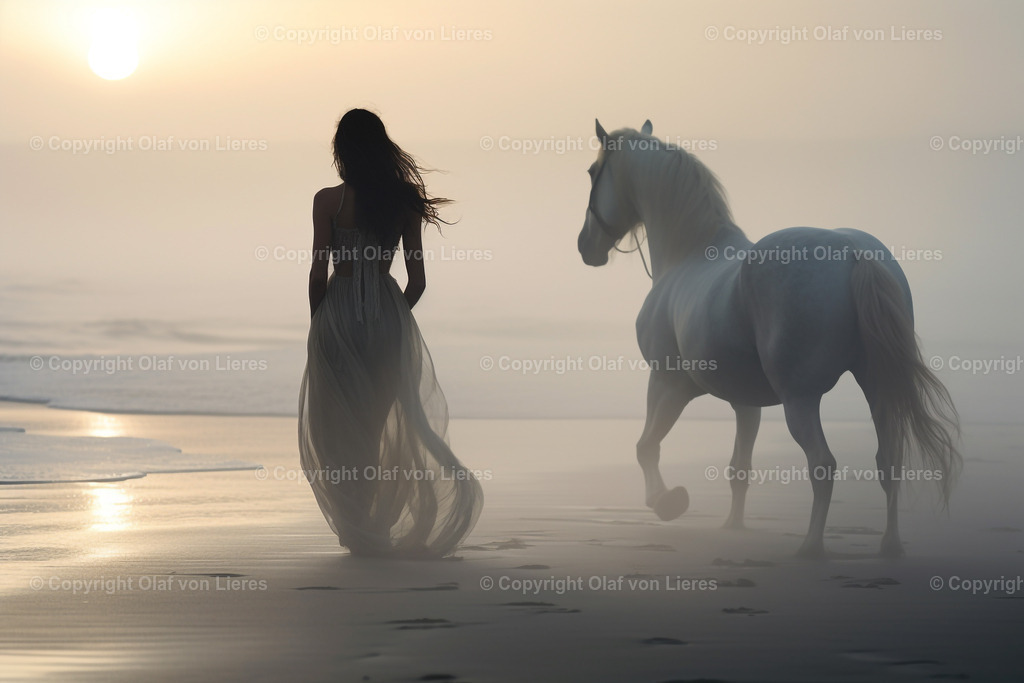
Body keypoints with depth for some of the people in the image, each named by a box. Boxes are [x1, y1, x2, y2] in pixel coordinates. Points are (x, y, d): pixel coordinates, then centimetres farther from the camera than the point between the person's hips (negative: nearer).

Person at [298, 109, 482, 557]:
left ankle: (358, 529, 6)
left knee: (337, 428, 8)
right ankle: (374, 524, 17)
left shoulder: (328, 201, -7)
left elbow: (319, 273, -7)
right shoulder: (405, 201, 2)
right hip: (389, 316, 3)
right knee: (378, 425, 15)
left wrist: (317, 326, 6)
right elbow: (417, 280, 2)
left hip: (339, 313, -3)